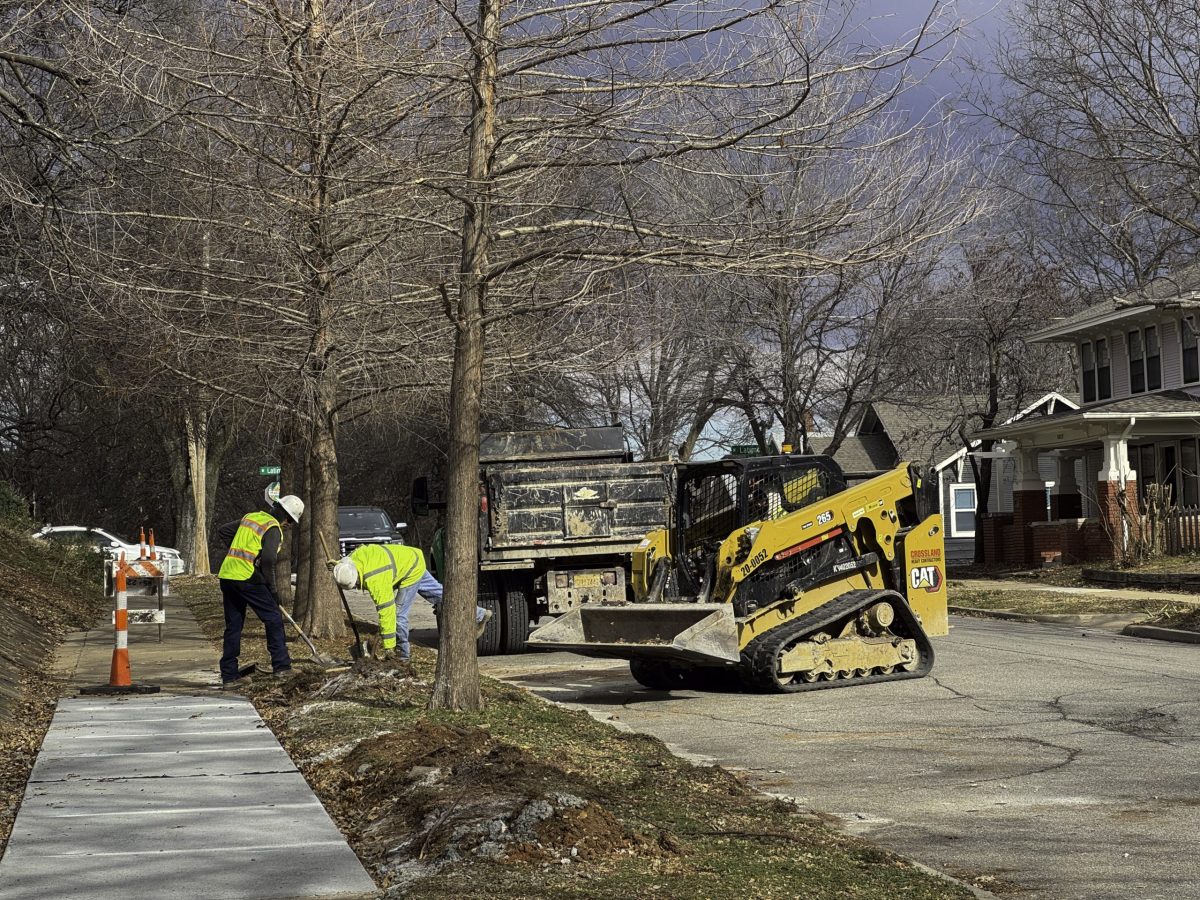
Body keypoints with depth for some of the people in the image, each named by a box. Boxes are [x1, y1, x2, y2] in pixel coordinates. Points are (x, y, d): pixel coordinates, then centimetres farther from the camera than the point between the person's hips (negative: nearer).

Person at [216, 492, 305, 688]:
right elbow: (268, 559, -18)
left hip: (227, 576, 8)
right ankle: (281, 666, 2)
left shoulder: (250, 517, 19)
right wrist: (271, 589, -8)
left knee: (233, 626, 10)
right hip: (247, 577, -8)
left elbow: (222, 531, 25)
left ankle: (229, 676, 10)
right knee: (273, 620, 4)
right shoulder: (273, 528, -6)